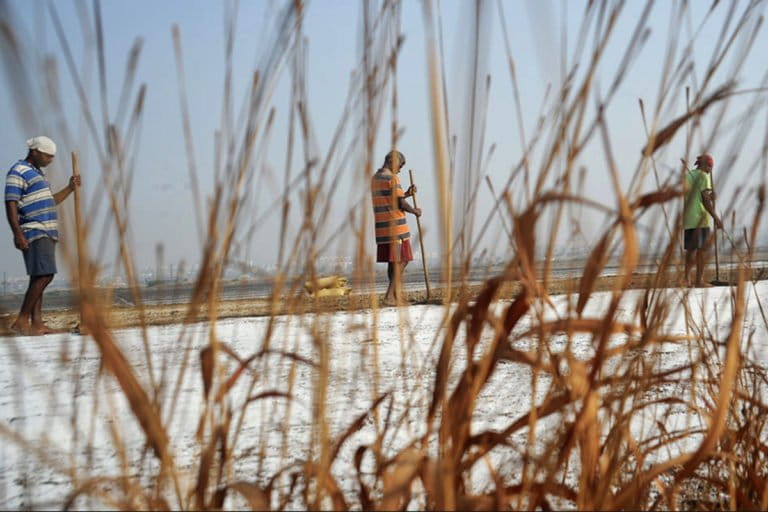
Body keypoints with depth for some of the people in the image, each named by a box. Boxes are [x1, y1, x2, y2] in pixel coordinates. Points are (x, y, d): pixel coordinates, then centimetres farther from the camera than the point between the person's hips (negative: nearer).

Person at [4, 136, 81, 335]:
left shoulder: (38, 173, 22)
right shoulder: (18, 172, -8)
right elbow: (11, 205, -15)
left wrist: (69, 189, 20)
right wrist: (18, 234, -23)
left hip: (47, 233, 10)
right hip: (34, 233, -10)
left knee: (39, 278, 5)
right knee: (44, 275, -17)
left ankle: (36, 323, 5)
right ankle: (22, 320, -14)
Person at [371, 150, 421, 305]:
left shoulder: (375, 178, 17)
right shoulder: (392, 178, -10)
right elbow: (400, 203, -13)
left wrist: (407, 193, 17)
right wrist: (415, 211, 3)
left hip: (382, 228, 8)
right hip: (396, 227, -8)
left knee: (393, 262, 13)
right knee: (400, 261, -3)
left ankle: (396, 296, 18)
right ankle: (391, 296, -8)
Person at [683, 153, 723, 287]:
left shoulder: (687, 175, 15)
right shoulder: (703, 176, -7)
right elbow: (706, 200, -14)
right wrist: (716, 218, -13)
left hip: (687, 218, 7)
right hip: (700, 218, -7)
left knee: (691, 249, 15)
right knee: (701, 250, -3)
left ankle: (687, 278, 12)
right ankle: (699, 281, -4)